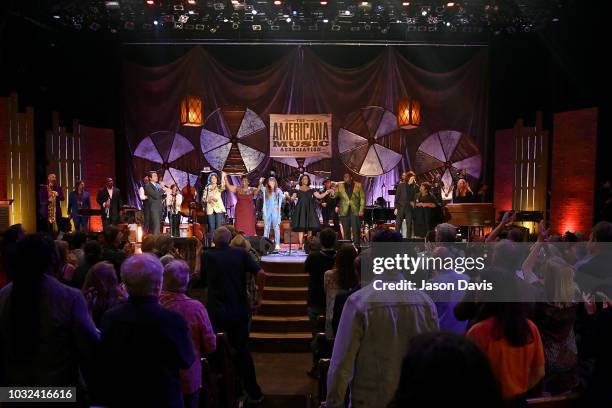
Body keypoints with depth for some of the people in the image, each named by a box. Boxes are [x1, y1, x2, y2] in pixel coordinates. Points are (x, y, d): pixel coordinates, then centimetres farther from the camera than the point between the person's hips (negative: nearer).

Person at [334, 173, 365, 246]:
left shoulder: (358, 185, 6)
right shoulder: (340, 186, 10)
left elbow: (362, 198, 3)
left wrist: (361, 210, -5)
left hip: (355, 211, -1)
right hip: (344, 212, 2)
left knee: (356, 231, -3)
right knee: (346, 231, 4)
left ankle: (357, 247, 3)